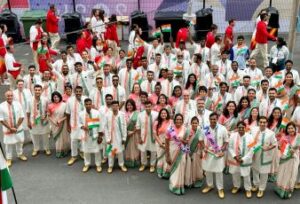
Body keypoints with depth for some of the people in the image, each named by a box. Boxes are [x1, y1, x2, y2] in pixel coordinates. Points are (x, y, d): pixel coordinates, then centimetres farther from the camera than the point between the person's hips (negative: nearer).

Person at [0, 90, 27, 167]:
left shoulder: (17, 104, -6)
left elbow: (22, 117, -4)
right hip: (8, 129, -2)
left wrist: (16, 127, -12)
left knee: (20, 142, 18)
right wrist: (10, 128, -14)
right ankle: (9, 159, 23)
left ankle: (20, 154, 40)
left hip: (18, 128, 3)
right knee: (8, 144, 7)